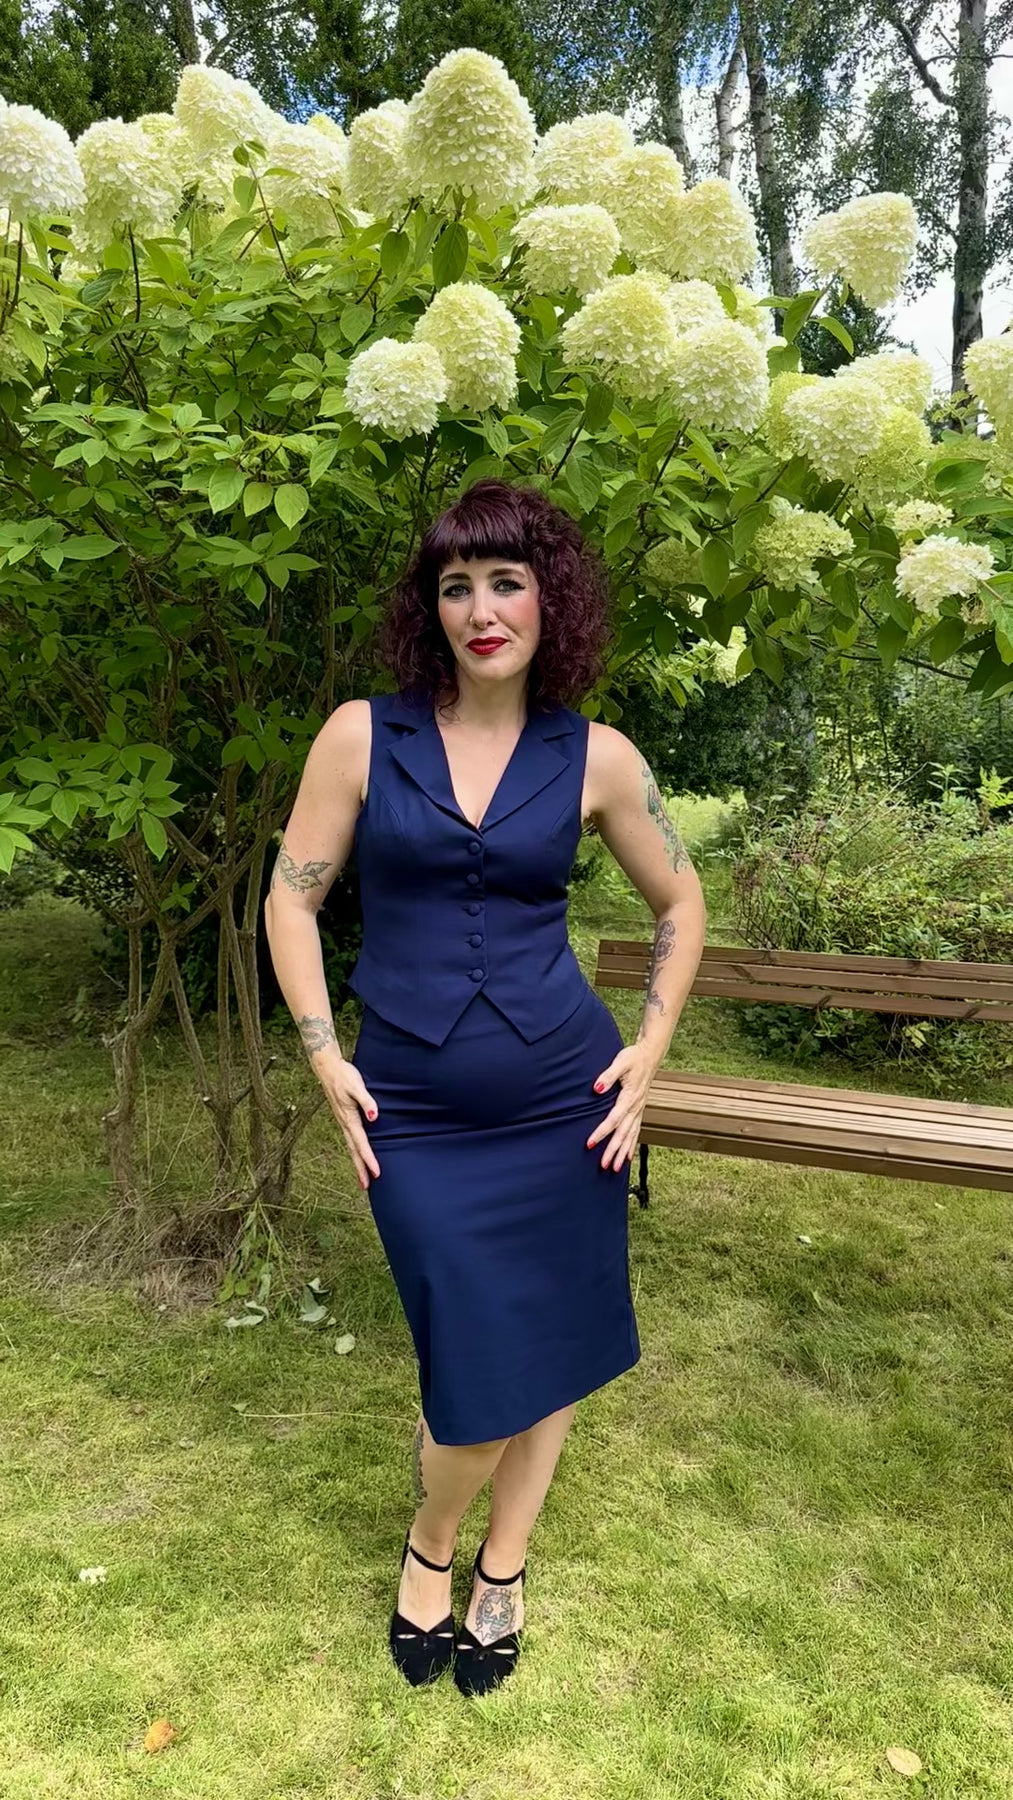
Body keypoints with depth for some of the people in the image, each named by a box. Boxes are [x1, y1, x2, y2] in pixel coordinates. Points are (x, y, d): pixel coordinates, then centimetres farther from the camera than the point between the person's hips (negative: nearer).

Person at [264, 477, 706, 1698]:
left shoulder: (596, 757, -1)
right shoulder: (362, 735, -3)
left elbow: (680, 902, 11)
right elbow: (292, 897, 1)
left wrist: (650, 1049, 4)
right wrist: (325, 1059, -4)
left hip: (562, 1100, 2)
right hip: (417, 1116, -1)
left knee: (550, 1347, 14)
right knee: (476, 1378, 2)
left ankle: (504, 1564, 43)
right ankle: (428, 1547, 37)